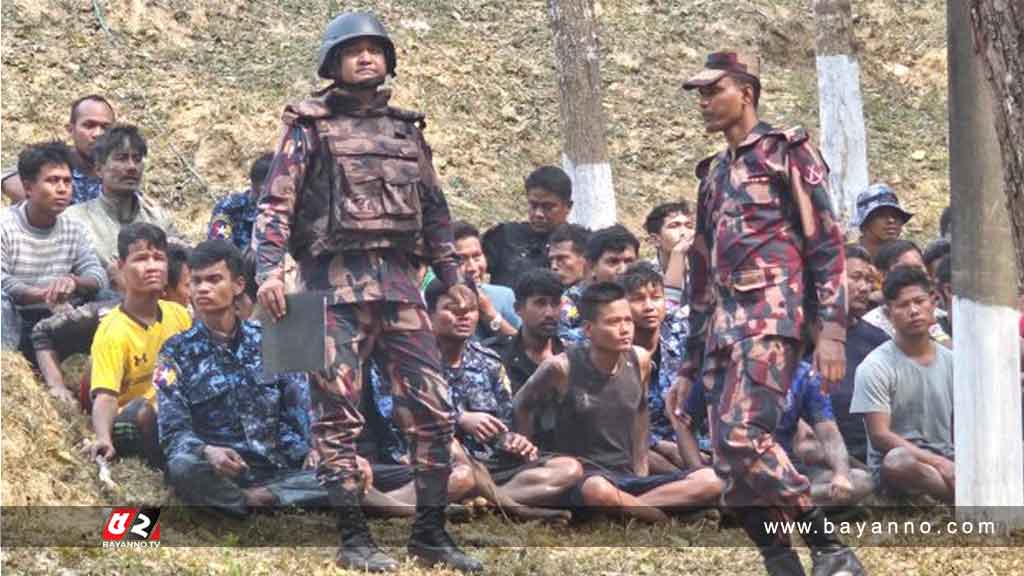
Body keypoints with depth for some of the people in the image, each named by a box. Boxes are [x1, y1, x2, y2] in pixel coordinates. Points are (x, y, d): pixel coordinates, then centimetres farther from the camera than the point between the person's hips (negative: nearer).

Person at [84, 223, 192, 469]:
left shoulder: (179, 314, 4)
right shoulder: (112, 332, -13)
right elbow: (105, 397, -24)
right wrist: (103, 438, -43)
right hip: (132, 428, -5)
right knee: (144, 409, -36)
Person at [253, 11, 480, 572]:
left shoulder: (405, 127, 18)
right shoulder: (310, 126, 3)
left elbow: (433, 208, 23)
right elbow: (275, 203, -5)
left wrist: (453, 276, 17)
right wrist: (269, 270, -18)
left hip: (399, 281, 5)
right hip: (337, 281, -5)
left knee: (432, 410, 1)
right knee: (338, 415, -3)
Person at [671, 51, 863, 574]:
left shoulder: (787, 152, 4)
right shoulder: (713, 174, 25)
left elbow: (827, 244, -4)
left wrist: (831, 330, -16)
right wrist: (689, 367, 22)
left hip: (771, 316, -8)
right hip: (721, 328, 8)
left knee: (743, 437, -24)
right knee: (730, 464, -1)